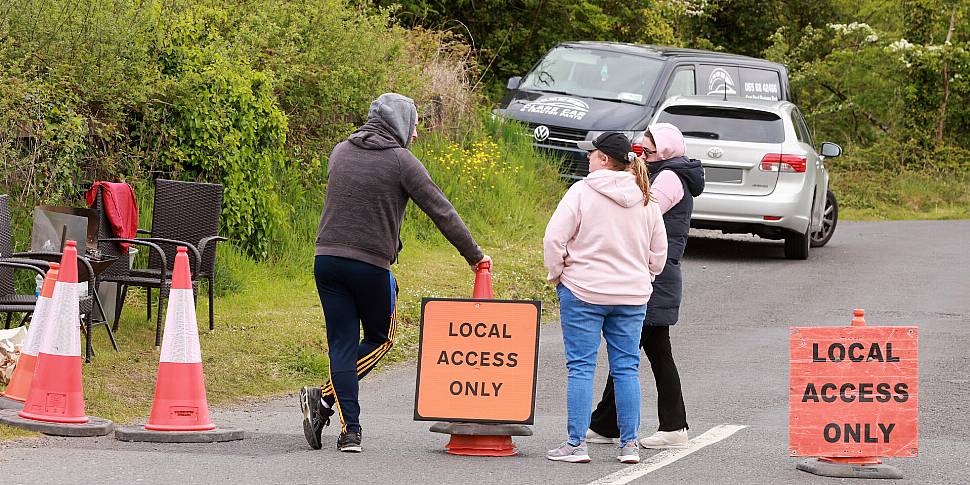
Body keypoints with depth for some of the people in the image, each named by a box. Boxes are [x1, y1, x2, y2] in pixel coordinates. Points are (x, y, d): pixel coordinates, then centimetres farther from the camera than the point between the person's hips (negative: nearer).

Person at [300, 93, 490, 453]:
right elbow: (441, 212, -3)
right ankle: (324, 399, -2)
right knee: (380, 339, 14)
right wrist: (474, 256, 4)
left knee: (342, 343, 7)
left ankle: (350, 430, -1)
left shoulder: (340, 152, 12)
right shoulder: (402, 161, -4)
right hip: (372, 264, -5)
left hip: (327, 259, 5)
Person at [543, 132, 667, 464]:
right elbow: (658, 252, 13)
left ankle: (576, 443, -2)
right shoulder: (646, 200, 7)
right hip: (632, 295, 4)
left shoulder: (582, 192, -10)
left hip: (583, 291, -4)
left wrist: (557, 274, 2)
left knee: (581, 367, 0)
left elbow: (554, 238, -12)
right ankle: (629, 444, 10)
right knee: (626, 368, 9)